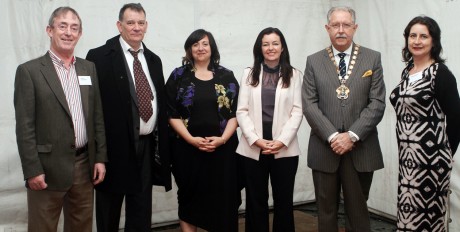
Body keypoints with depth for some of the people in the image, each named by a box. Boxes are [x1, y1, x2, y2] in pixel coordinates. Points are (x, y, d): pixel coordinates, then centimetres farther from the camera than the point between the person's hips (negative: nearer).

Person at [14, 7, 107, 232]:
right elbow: (25, 126, -9)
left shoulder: (89, 68, 9)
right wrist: (32, 170, -13)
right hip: (48, 167, -4)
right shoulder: (29, 71, -6)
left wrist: (100, 157, 5)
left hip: (84, 165, 5)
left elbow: (98, 116, 10)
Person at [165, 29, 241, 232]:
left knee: (222, 200, 4)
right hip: (188, 149, 0)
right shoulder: (179, 76, 3)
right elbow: (172, 114, -2)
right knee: (189, 198, 7)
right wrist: (191, 139, -13)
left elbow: (235, 113, 3)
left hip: (222, 149, 1)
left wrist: (222, 139, -11)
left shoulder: (226, 76, 6)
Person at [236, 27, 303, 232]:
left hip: (285, 149, -1)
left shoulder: (294, 75, 5)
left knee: (284, 200, 7)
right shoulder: (249, 74, 9)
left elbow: (297, 111, -1)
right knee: (256, 201, 7)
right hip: (253, 148, 1)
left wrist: (282, 141, -12)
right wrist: (255, 139, -10)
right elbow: (242, 111, 3)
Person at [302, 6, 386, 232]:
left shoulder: (372, 58, 4)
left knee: (358, 211, 9)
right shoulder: (313, 61, 5)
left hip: (361, 149, 0)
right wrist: (332, 136, -14)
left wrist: (352, 135, -14)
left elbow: (377, 103, -4)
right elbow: (309, 105, -2)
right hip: (324, 149, 1)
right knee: (326, 211, 11)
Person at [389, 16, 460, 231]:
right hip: (407, 156, 7)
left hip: (430, 157, -7)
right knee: (409, 211, 14)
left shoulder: (441, 74, -11)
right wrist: (404, 152, 12)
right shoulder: (407, 71, 10)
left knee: (427, 214, 3)